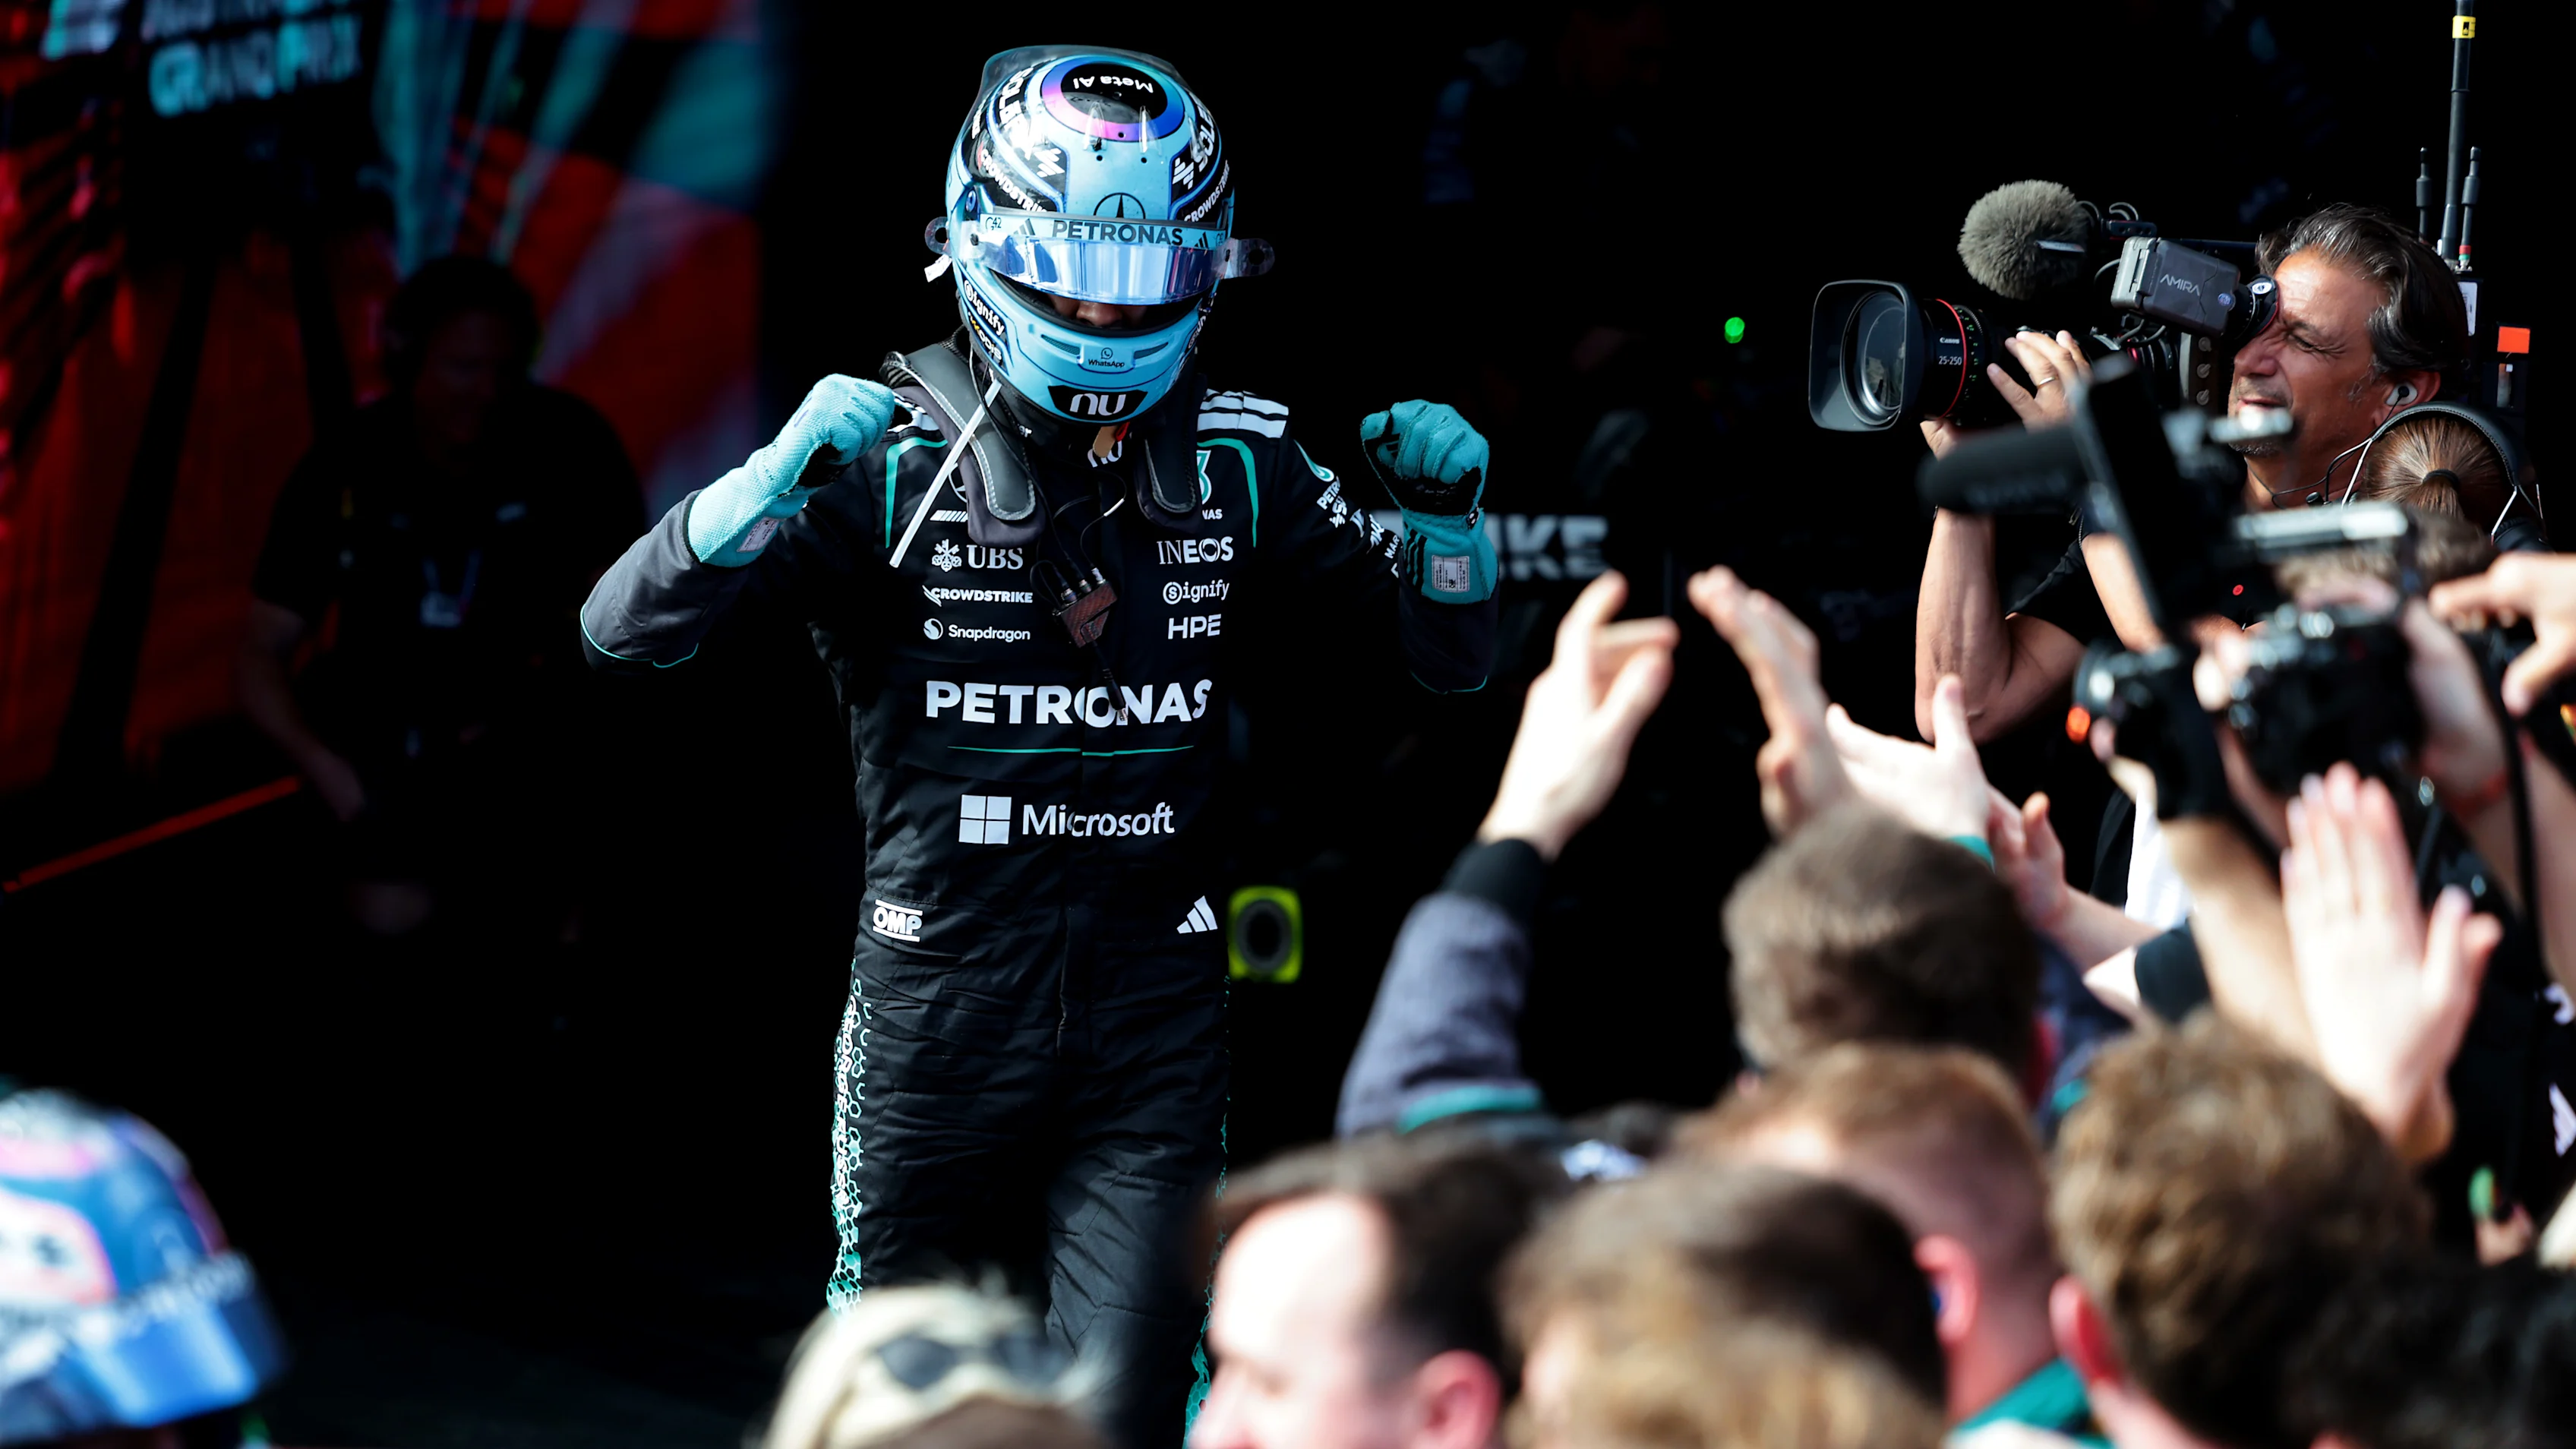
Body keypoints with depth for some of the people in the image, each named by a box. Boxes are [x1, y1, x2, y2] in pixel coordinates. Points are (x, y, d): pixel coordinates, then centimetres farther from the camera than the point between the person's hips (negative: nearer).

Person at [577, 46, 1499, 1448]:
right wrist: (780, 476, -32)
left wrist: (1445, 511, -9)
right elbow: (625, 627, -16)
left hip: (1150, 1027, 1)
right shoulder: (889, 457, -7)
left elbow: (1445, 655, 12)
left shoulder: (1237, 467, 3)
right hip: (938, 1005, -1)